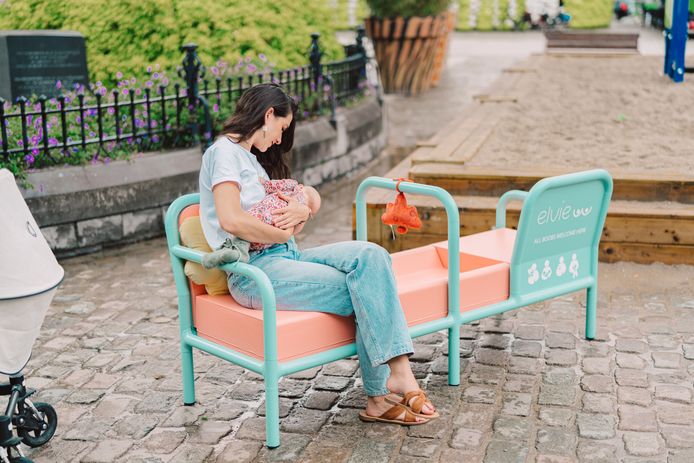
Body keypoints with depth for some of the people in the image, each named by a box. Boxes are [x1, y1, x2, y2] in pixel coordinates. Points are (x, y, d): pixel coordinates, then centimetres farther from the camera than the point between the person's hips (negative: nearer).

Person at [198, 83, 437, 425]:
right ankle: (380, 396, -14)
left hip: (286, 256, 8)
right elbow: (231, 220, -20)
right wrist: (284, 234, -6)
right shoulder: (224, 152, -4)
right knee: (364, 295, -22)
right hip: (254, 270, -8)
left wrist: (301, 211, 1)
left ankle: (398, 372, -26)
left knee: (370, 254, -18)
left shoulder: (253, 158, 26)